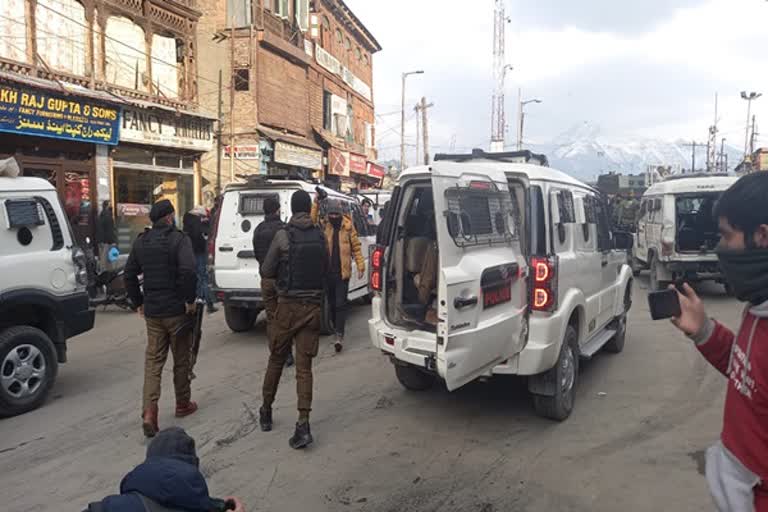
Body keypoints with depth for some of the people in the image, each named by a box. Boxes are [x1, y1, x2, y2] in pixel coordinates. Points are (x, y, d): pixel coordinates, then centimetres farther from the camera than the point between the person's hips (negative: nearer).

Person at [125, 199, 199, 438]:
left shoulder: (141, 242, 9)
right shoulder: (179, 239, -11)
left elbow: (129, 275, 11)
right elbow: (188, 270, -25)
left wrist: (138, 302, 17)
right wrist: (190, 300, -16)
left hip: (152, 311, 5)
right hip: (177, 310, -4)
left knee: (153, 361, 7)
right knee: (181, 359, 12)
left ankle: (149, 412, -6)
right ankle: (183, 404, 26)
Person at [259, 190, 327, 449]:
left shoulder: (283, 236, -8)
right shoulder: (320, 236, 2)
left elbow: (266, 272, -2)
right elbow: (325, 270, 9)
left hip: (289, 306, -2)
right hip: (313, 306, 2)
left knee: (276, 360, 16)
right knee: (304, 366, 4)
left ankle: (266, 411, 30)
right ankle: (303, 424, -3)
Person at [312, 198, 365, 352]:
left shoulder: (348, 226, -1)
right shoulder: (323, 225, 4)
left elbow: (356, 246, 2)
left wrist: (361, 265, -2)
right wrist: (316, 203, -23)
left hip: (343, 272, -3)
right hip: (327, 271, 3)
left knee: (340, 304, -5)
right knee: (332, 303, 13)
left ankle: (339, 336, -5)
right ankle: (337, 329, 30)